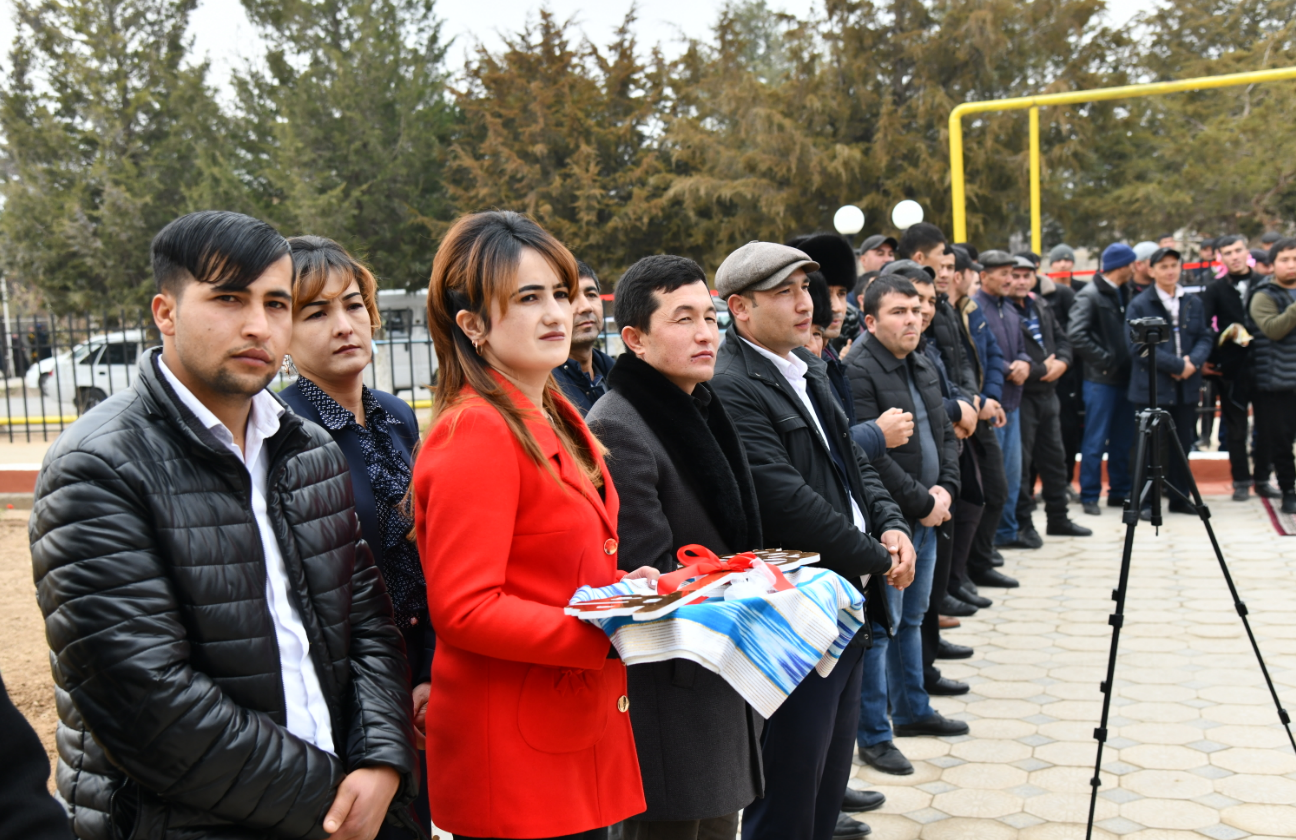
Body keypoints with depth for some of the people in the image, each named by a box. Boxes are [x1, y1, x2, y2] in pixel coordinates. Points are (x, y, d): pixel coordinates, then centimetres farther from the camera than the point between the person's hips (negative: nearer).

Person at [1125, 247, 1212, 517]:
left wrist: (1193, 360, -11)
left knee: (1183, 444, 11)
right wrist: (1177, 365, -16)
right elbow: (1138, 347, -12)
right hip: (1152, 389, -5)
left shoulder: (1193, 302, 11)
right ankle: (1145, 501, 7)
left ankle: (1180, 498, 22)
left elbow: (1205, 338, 11)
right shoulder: (1139, 305, -5)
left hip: (1186, 387, 5)